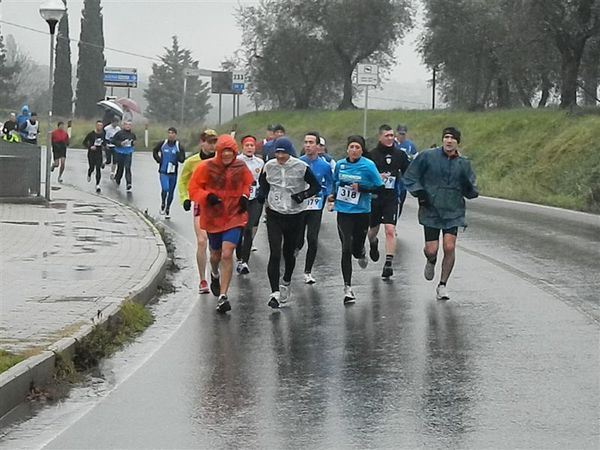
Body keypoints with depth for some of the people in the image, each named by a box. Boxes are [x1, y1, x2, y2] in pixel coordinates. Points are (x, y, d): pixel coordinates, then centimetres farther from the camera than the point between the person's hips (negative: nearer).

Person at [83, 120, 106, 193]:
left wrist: (103, 146, -1)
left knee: (98, 169, -7)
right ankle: (89, 175, 43)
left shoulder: (103, 134, 2)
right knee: (92, 168, 5)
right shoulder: (91, 134, -10)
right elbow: (84, 142, -4)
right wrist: (90, 147, -19)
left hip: (99, 153, 2)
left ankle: (97, 184, -5)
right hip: (91, 153, -2)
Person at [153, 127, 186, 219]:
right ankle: (163, 204, 7)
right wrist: (158, 159, 2)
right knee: (165, 188, -19)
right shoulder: (162, 144, -1)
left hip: (173, 173, 1)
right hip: (163, 171, -1)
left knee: (171, 192, 10)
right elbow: (155, 151, 16)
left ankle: (168, 209, 26)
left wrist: (178, 155, -24)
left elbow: (182, 159, -3)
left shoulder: (179, 146, -3)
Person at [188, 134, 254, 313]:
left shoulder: (240, 167, -2)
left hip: (234, 217, 0)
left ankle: (223, 296, -10)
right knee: (216, 254, 18)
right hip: (213, 217, 0)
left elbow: (247, 184, 17)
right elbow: (193, 189, -4)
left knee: (227, 254, -14)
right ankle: (215, 275, 55)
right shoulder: (206, 167, -10)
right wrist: (207, 196, -21)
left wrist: (244, 196, -2)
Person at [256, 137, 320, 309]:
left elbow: (316, 186, -1)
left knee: (289, 253, 13)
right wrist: (262, 194, -3)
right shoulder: (269, 166, -1)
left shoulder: (301, 167, -9)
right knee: (275, 254, -12)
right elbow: (262, 183, 18)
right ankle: (275, 293, -14)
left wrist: (304, 194, -19)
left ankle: (286, 283, 42)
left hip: (294, 216, 0)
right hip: (274, 215, 0)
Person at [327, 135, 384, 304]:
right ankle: (347, 288, -3)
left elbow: (380, 187, -7)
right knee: (346, 250, -8)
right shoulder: (340, 165, 3)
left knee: (356, 249, 7)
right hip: (344, 212, 1)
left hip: (362, 212, -1)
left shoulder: (368, 165, -8)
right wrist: (333, 196, 6)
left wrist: (361, 188, -17)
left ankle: (362, 253, 48)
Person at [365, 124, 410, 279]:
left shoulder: (400, 155, 5)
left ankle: (388, 263, -14)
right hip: (374, 197, 0)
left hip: (391, 198, 0)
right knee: (373, 231, 14)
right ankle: (373, 244, 51)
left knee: (390, 230, -14)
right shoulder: (371, 155, -3)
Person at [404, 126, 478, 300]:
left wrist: (468, 186, -14)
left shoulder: (463, 164, 5)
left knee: (449, 248, -10)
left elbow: (471, 192, 8)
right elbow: (410, 177, 5)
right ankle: (431, 262, 37)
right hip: (431, 210, -1)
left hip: (453, 212, 1)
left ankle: (442, 285, 6)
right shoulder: (428, 157, -2)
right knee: (431, 250, -3)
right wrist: (419, 192, -8)